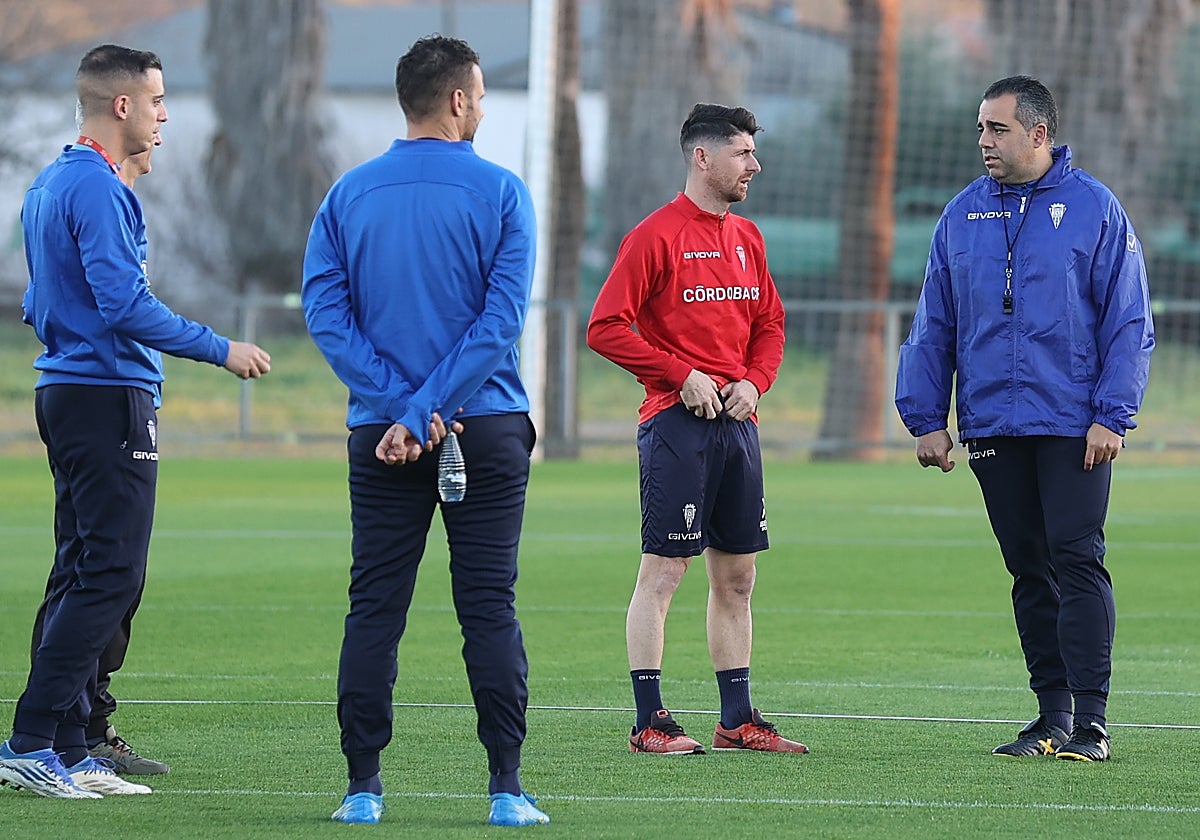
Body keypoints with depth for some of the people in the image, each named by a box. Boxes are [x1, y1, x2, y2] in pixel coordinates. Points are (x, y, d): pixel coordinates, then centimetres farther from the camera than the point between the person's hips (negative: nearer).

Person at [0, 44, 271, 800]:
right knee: (110, 575, -10)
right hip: (110, 399, -10)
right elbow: (125, 304, -22)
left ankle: (68, 752, 10)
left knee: (84, 577, 10)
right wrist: (219, 350, -16)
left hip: (65, 393, 10)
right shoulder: (98, 190, -15)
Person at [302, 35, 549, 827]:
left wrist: (401, 410, -9)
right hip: (487, 430, -2)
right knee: (490, 607, 1)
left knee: (374, 609, 4)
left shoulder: (349, 195, 4)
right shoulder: (499, 193, -4)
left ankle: (363, 788, 2)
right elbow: (501, 320, -12)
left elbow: (325, 312, -4)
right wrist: (428, 411, -12)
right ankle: (507, 787, -2)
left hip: (380, 439, 2)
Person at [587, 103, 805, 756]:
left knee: (736, 576, 10)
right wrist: (683, 376, -14)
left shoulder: (746, 238, 15)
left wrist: (754, 380, 3)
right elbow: (606, 328, -12)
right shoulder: (656, 236, -8)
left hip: (737, 425, 8)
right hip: (676, 425, -8)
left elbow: (769, 323, 22)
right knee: (662, 572, -6)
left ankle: (737, 720, 16)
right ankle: (650, 722, -4)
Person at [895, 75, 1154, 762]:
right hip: (991, 424, 4)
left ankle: (1090, 719, -10)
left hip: (1075, 427, -4)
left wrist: (1112, 415, -11)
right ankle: (1052, 716, 12)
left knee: (1078, 562, -9)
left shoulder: (1096, 210, -2)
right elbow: (934, 326, 12)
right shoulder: (963, 216, 9)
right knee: (1030, 571, 7)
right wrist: (926, 418, 5)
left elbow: (1129, 322, -4)